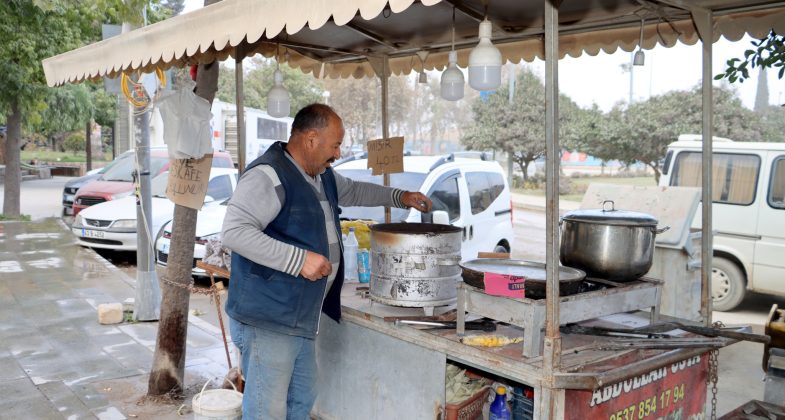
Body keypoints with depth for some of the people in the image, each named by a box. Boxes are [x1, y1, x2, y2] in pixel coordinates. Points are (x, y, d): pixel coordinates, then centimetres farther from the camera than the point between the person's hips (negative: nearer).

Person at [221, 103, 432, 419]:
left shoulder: (322, 175, 14)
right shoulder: (268, 176, -17)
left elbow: (352, 191, 34)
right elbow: (234, 232, -27)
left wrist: (400, 197, 25)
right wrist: (299, 259, -28)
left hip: (301, 319, 10)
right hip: (267, 322, -9)